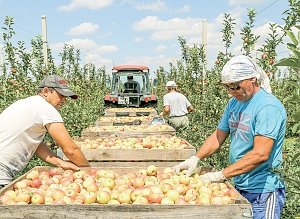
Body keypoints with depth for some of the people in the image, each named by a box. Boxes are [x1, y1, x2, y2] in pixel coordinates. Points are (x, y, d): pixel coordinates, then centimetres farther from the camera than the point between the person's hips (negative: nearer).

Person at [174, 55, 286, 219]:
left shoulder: (268, 107, -19)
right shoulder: (234, 103, 6)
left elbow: (260, 154, -27)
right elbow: (218, 136, 9)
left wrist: (221, 175, -26)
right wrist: (195, 159, -7)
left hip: (261, 192, -7)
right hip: (238, 187, 7)